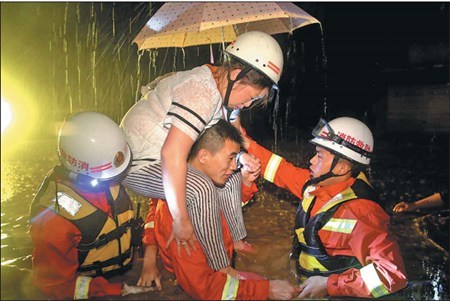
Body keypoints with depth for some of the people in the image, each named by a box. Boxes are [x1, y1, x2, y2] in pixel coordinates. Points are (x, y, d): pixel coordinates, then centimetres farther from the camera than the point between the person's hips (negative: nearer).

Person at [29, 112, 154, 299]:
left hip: (125, 272, 5)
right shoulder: (55, 217, -26)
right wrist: (120, 291, -21)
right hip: (94, 289, -5)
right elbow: (56, 284, -16)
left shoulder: (104, 175, -14)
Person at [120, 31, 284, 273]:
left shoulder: (223, 90, 2)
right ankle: (221, 270, -16)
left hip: (163, 158, 10)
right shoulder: (201, 92, -29)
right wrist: (181, 220, -31)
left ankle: (238, 243, 13)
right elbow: (172, 154, -36)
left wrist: (239, 156, -11)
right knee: (200, 187, -30)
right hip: (137, 163, -10)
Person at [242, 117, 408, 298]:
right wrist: (247, 144, 8)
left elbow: (393, 272, -33)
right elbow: (285, 172, 10)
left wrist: (328, 284, -30)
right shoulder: (319, 183, -4)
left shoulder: (358, 213, -28)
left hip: (333, 292, -7)